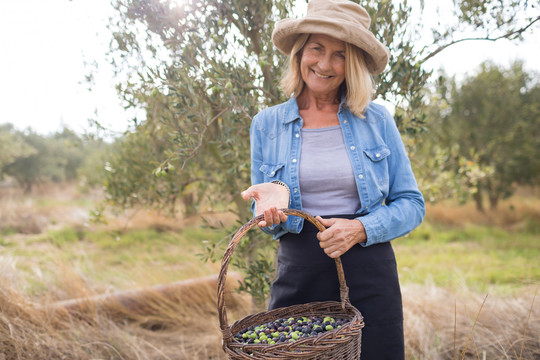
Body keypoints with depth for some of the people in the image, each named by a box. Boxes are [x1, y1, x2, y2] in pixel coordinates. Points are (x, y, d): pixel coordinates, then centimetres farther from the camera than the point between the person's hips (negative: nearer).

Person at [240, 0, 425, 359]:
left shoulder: (377, 120, 2)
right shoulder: (266, 124, 4)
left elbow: (412, 204, 4)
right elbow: (263, 214, 9)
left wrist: (360, 228, -13)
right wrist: (275, 197, -15)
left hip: (370, 274, 0)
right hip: (298, 273, 0)